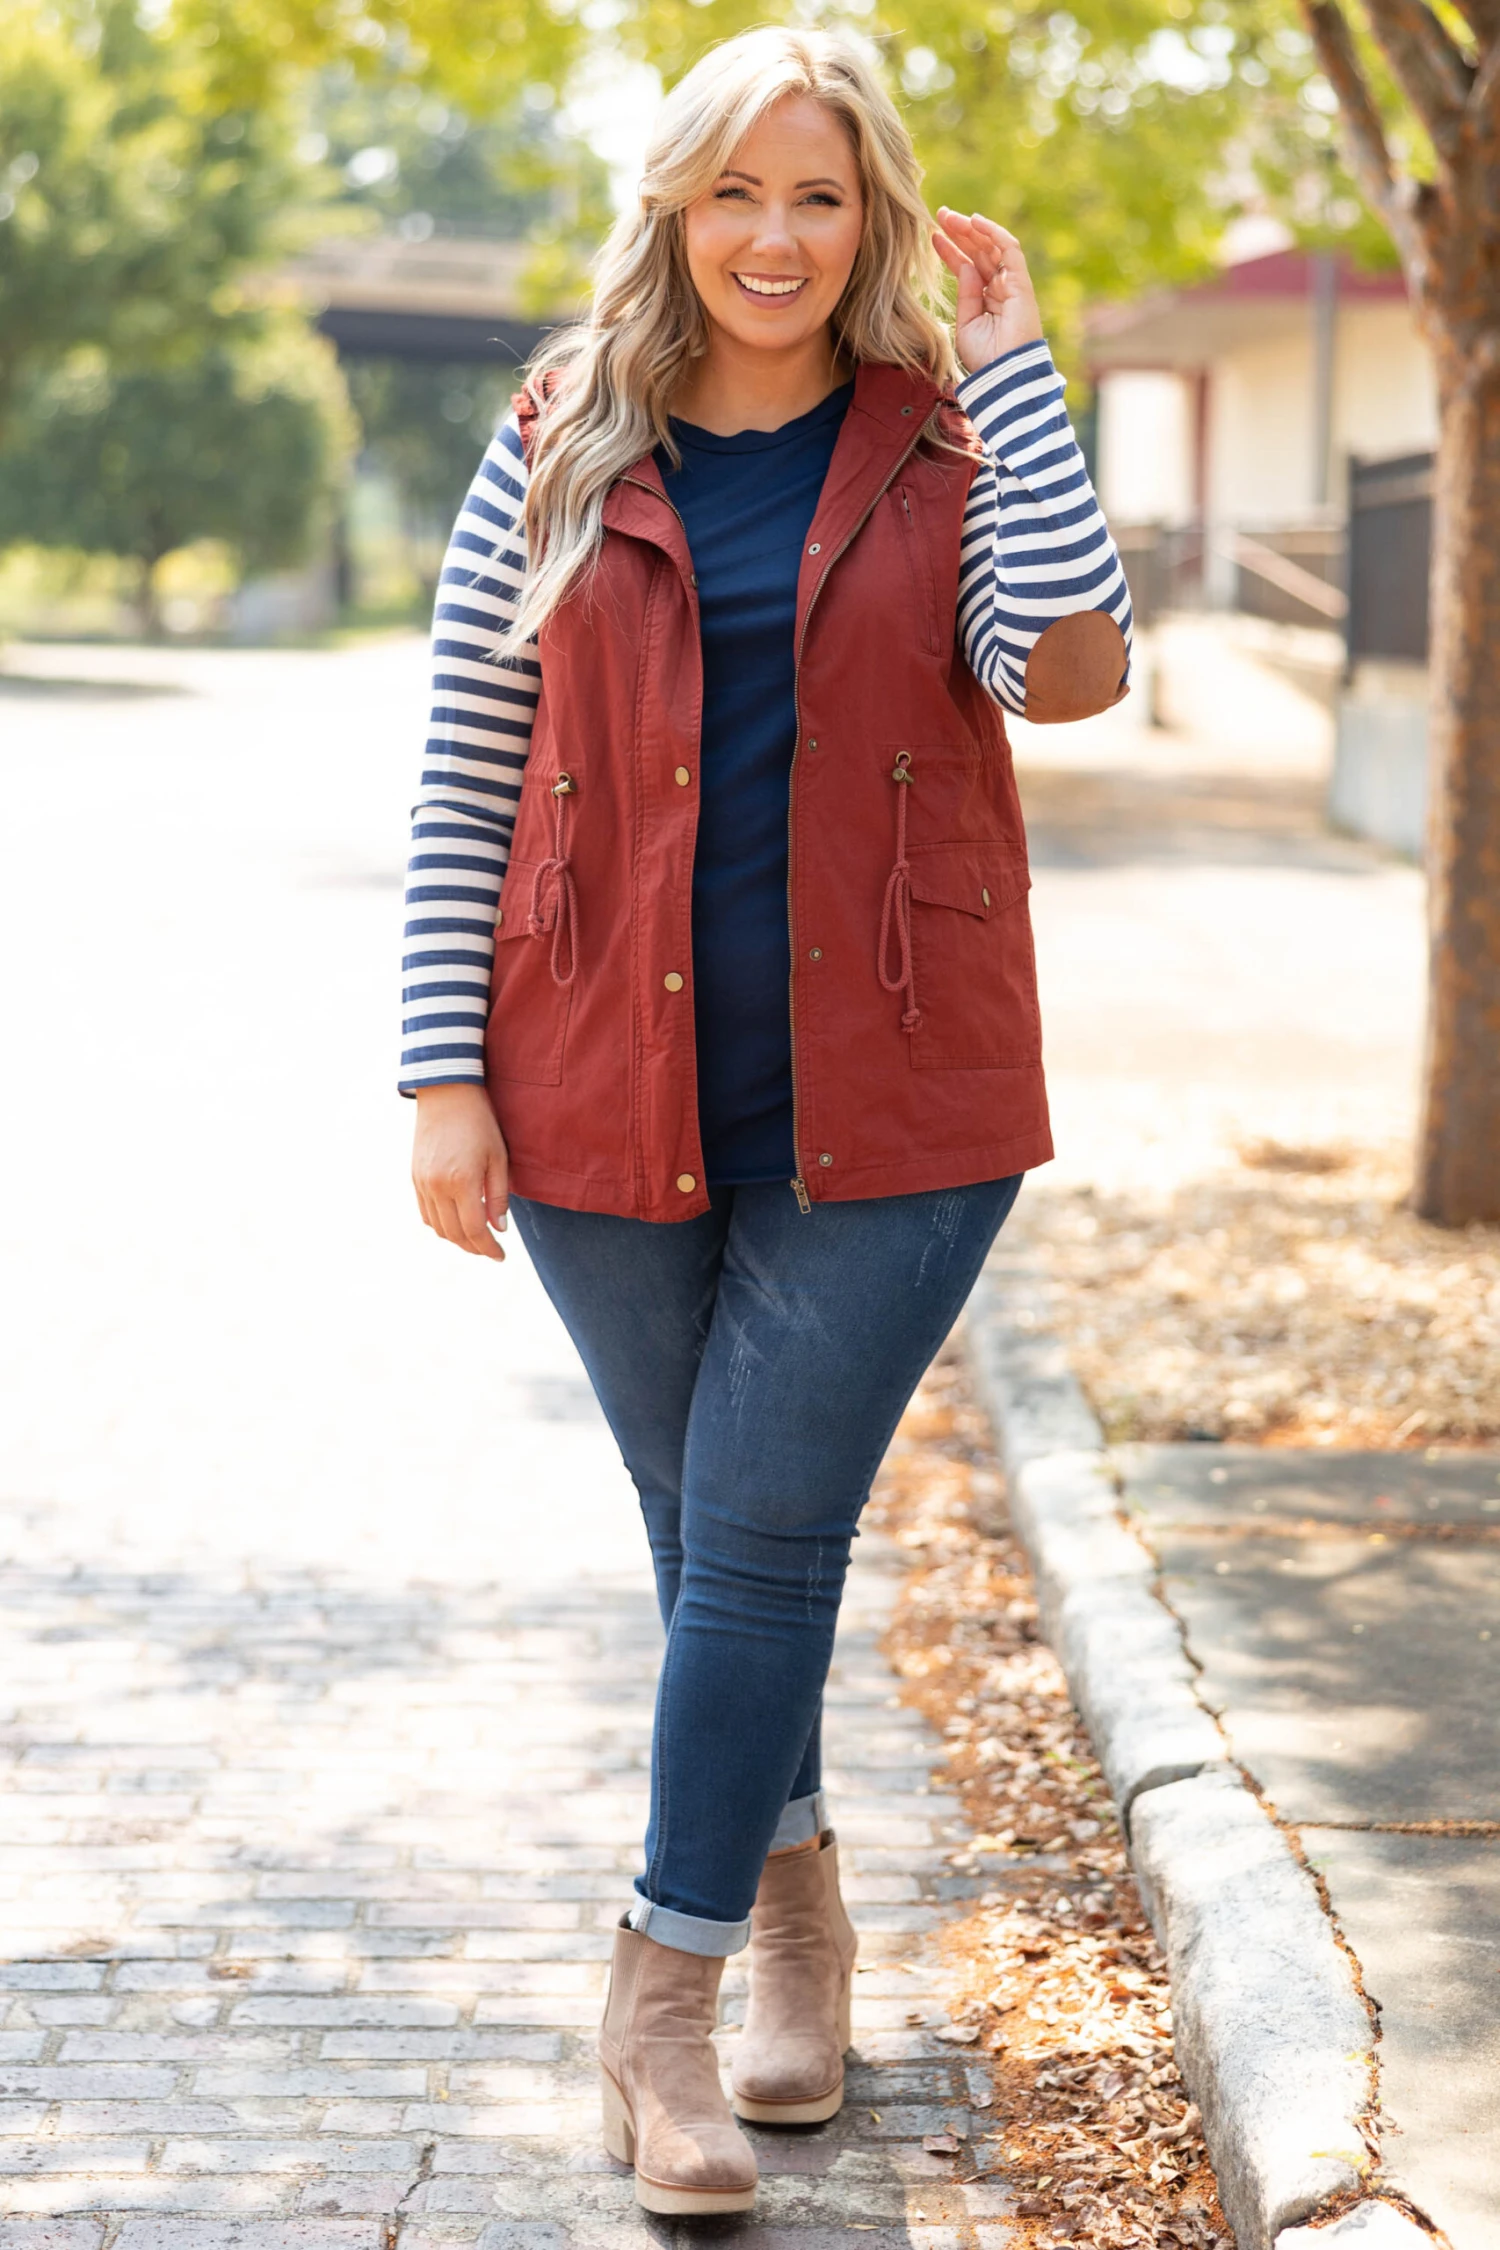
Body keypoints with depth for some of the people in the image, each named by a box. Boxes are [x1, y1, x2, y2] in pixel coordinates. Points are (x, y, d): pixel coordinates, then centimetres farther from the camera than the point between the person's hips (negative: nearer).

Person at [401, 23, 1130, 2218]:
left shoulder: (949, 446, 1)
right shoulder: (561, 452, 3)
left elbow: (1072, 670, -17)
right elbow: (461, 780, 3)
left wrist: (1011, 358, -13)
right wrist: (444, 1076, -3)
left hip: (883, 1107, -2)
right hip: (608, 1102, 2)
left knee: (759, 1542, -3)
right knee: (711, 1539, 14)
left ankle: (664, 2004, 7)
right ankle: (797, 1897, 35)